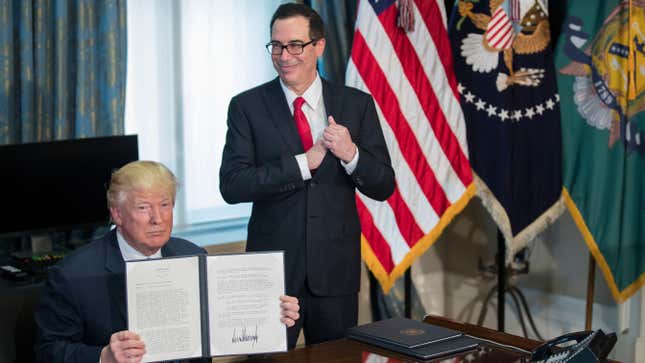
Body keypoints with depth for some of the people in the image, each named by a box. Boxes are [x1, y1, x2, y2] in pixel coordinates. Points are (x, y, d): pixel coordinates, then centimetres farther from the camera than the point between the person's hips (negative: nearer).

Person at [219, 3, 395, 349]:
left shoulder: (357, 104, 2)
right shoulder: (247, 106, -2)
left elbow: (384, 187, 1)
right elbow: (232, 185, -12)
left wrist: (351, 154, -19)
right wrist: (304, 161, -18)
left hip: (336, 269, 2)